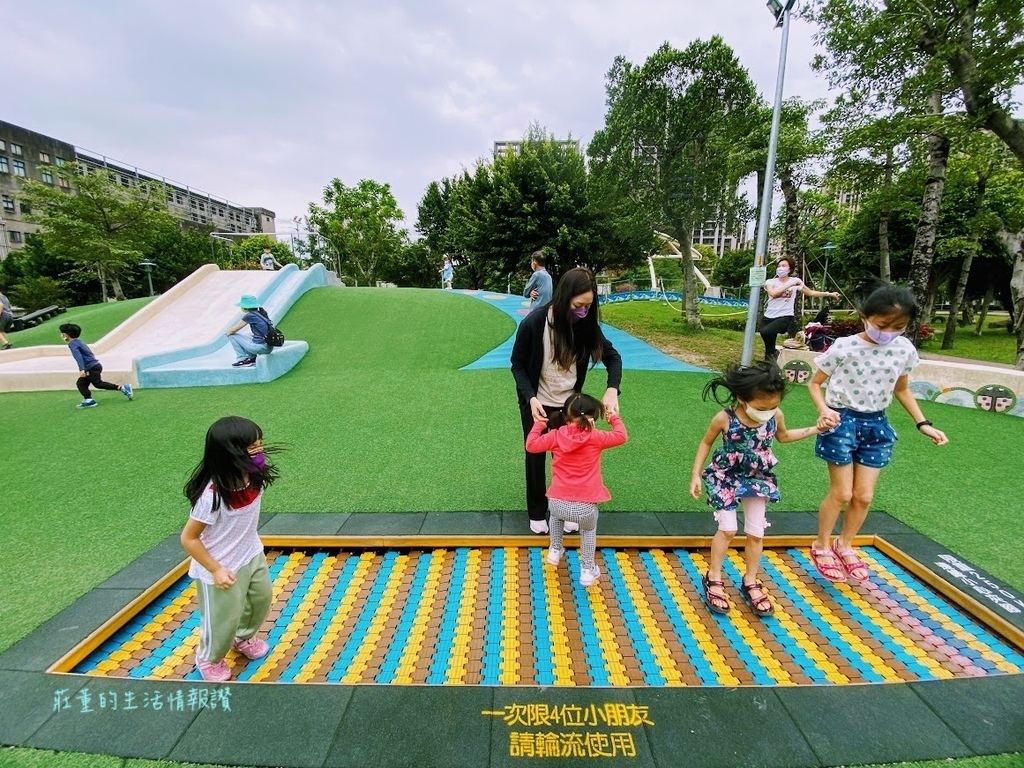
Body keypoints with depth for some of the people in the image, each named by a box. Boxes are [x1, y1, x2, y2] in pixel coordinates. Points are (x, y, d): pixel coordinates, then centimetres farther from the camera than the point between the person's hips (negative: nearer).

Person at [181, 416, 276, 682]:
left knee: (261, 600, 23)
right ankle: (209, 659, 46)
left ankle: (244, 638, 54)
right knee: (223, 619, 14)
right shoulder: (212, 496, -35)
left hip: (252, 556, 7)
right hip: (222, 567, -6)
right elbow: (188, 538, -23)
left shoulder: (254, 479, -15)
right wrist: (216, 570, -20)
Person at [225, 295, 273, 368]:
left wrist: (227, 333, 19)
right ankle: (252, 358, 19)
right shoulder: (262, 313, 13)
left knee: (232, 336, 6)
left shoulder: (249, 316, -9)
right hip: (269, 348, 8)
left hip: (260, 347, -8)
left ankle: (243, 360, 7)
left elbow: (233, 330, 0)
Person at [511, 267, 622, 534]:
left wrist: (612, 389, -23)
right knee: (536, 457, 14)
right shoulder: (533, 322, -24)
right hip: (536, 403, -2)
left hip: (568, 403, 3)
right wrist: (530, 398, -27)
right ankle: (537, 513, 33)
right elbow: (518, 365, -14)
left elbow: (612, 356, -6)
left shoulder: (586, 324, -15)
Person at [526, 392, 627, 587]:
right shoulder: (596, 438, -2)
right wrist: (614, 418, 29)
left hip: (559, 503, 1)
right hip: (586, 506, -1)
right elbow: (621, 436, 11)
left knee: (555, 513, 39)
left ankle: (555, 550, 43)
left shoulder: (556, 436, 0)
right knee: (589, 529, 32)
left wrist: (538, 425, 24)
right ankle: (587, 570, 35)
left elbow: (531, 445, 9)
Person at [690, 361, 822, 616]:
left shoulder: (775, 415, -15)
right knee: (727, 529, -2)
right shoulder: (725, 419, -26)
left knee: (756, 533, 9)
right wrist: (696, 475, -9)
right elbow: (706, 443, -9)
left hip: (758, 479, 4)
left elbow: (783, 436, 10)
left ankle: (750, 582, 29)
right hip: (726, 478, -3)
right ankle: (713, 580, 17)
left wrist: (816, 428, 1)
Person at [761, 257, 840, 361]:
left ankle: (772, 352, -4)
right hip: (769, 317, 2)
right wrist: (789, 284, -14)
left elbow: (810, 292, 18)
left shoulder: (795, 281, 7)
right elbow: (773, 293, -17)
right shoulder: (770, 281, 3)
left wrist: (829, 294, 16)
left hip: (785, 317, -2)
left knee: (765, 332, -29)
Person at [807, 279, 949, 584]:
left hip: (876, 424, 5)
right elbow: (815, 383, -6)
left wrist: (923, 423, 8)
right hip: (842, 421, -4)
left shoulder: (905, 350, -3)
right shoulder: (844, 347, -16)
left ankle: (844, 545, 32)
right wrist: (824, 410, -23)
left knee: (864, 496, 9)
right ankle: (821, 546, 24)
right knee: (842, 493, 2)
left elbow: (901, 389, 13)